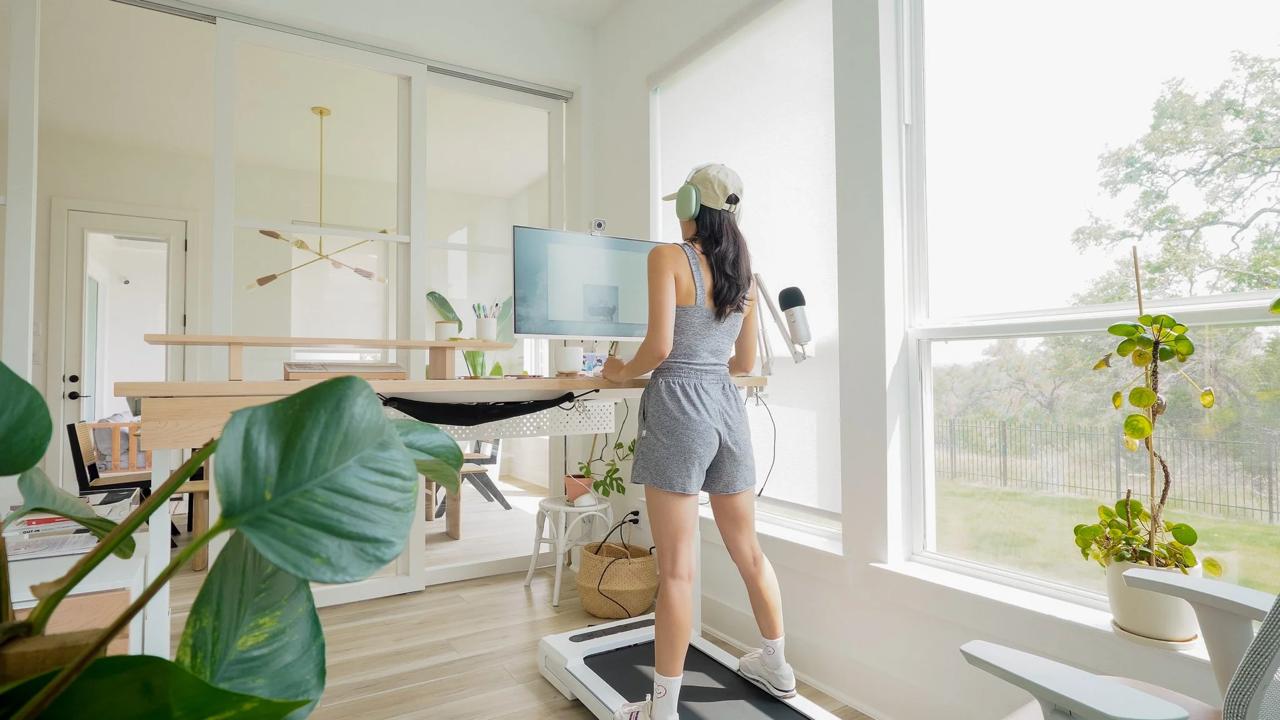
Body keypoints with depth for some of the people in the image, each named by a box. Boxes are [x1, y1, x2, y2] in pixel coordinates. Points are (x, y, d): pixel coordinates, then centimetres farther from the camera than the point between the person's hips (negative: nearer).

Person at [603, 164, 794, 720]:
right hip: (727, 407, 7)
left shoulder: (668, 257, -6)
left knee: (676, 569, 0)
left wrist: (624, 372, 3)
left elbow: (660, 345, -16)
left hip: (678, 409, -7)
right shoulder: (743, 271, 13)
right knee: (748, 549, 20)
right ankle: (775, 665, 38)